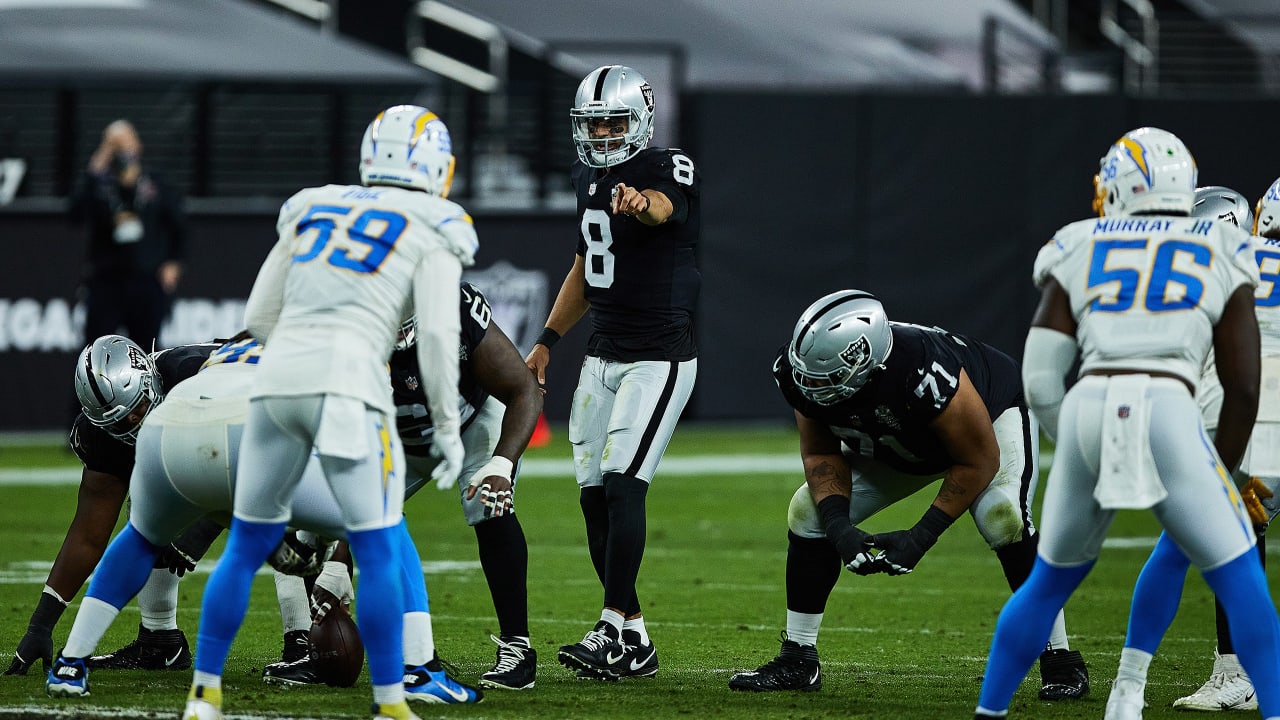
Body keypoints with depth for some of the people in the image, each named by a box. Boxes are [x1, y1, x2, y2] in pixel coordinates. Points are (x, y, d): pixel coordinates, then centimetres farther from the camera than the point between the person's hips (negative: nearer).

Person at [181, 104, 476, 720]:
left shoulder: (313, 211, 23)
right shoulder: (433, 231, 9)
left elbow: (258, 318, 22)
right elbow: (437, 335, -4)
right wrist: (448, 429, 4)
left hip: (276, 383, 5)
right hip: (347, 391, -5)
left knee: (246, 547, 15)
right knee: (378, 555, 4)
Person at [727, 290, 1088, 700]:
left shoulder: (925, 376, -45)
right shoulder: (803, 375, -30)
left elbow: (979, 460, -30)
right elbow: (821, 452, -12)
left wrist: (922, 537, -32)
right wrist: (838, 525, -28)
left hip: (994, 416, -6)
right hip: (897, 447, 6)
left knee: (1002, 518, -30)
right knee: (808, 513, -6)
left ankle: (1061, 661, -15)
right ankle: (797, 661, 7)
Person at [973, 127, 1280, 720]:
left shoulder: (1078, 254, 20)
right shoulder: (1220, 256, 18)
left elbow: (1040, 381, 13)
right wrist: (1220, 476, 24)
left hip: (1087, 412, 2)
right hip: (1168, 415, -2)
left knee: (1050, 580, 23)